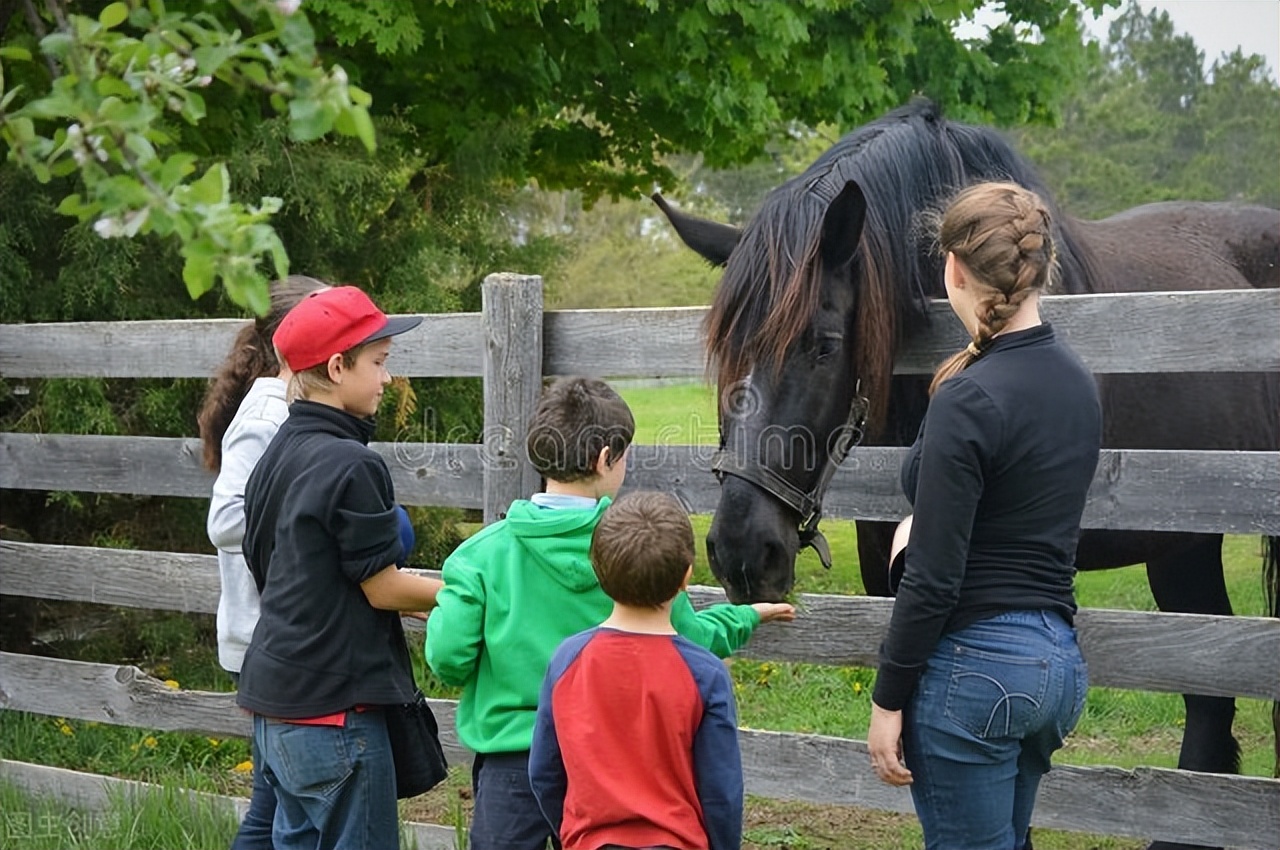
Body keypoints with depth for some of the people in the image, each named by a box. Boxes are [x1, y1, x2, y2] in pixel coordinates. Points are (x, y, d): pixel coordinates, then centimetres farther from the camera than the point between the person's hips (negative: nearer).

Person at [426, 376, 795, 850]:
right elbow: (690, 643, 3)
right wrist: (746, 616, 22)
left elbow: (447, 659, -12)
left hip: (510, 762, -1)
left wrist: (441, 611, 11)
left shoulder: (484, 552, -9)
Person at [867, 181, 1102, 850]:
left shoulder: (969, 400, -18)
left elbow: (933, 577, -18)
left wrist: (888, 700, -10)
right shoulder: (1077, 383, 6)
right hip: (1059, 660, 9)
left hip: (976, 664, -9)